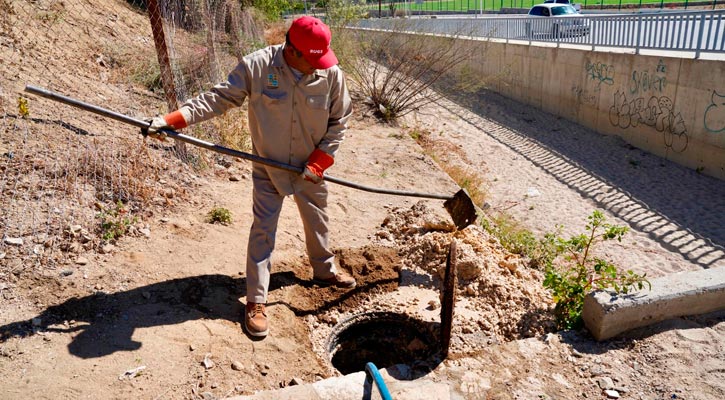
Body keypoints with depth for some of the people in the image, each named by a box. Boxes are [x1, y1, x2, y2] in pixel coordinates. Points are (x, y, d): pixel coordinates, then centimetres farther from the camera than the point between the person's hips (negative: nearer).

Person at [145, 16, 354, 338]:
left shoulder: (331, 74, -16)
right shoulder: (256, 66, -21)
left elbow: (339, 121, -6)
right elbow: (219, 98, -17)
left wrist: (319, 161, -13)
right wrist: (173, 120, -26)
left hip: (311, 168, 2)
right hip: (268, 168, -2)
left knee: (318, 222, 20)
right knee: (262, 231, 0)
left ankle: (324, 271, 46)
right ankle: (256, 302, 12)